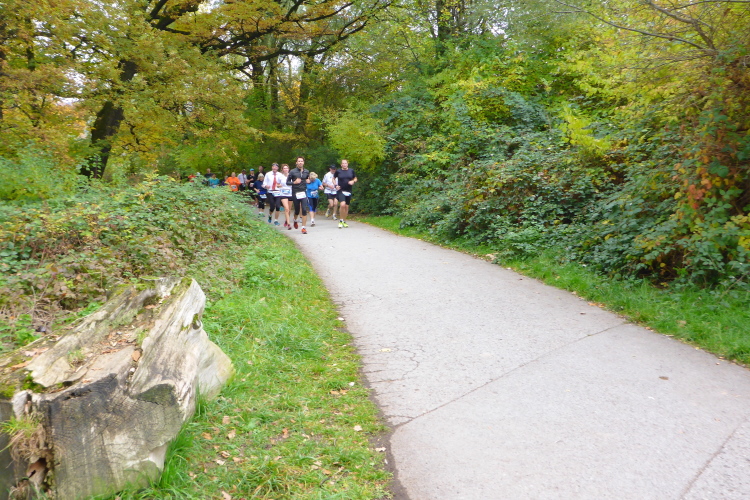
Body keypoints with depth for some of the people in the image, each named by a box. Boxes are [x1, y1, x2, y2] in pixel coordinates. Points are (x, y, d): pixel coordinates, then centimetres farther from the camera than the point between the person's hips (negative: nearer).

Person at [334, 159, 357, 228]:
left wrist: (353, 181, -5)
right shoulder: (338, 171, 1)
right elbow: (333, 178, 14)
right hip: (340, 191, -3)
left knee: (346, 206, 8)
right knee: (342, 204, -22)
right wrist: (336, 185, -2)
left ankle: (344, 222, 24)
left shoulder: (351, 171, 5)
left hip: (348, 191, 3)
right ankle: (340, 220, -7)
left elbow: (355, 178, 17)